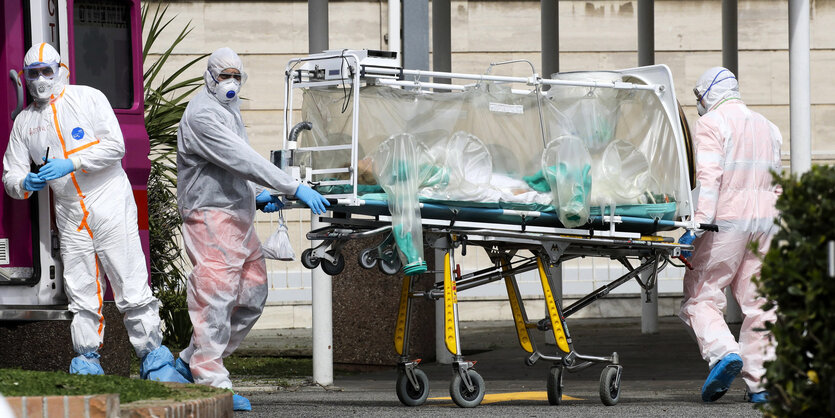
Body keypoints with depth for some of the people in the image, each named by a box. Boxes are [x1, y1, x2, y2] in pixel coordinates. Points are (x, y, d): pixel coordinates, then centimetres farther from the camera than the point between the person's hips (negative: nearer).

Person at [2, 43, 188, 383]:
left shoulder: (89, 99, 1)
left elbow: (114, 146, -8)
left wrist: (70, 164, -18)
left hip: (111, 205, -4)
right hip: (71, 218, 4)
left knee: (132, 288, -8)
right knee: (82, 296, 3)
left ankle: (155, 362, -5)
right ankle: (87, 365, 10)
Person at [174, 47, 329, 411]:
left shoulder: (229, 112, 20)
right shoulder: (202, 115, -13)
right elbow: (241, 160, -22)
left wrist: (257, 195, 10)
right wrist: (294, 188, -25)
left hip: (237, 215, 10)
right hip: (211, 217, -10)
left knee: (252, 295, 10)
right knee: (215, 297, -10)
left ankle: (193, 361, 18)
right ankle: (212, 382, -8)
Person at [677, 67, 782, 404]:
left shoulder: (712, 123, -2)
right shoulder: (767, 127, 21)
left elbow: (709, 176, -15)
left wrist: (697, 224, -20)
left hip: (727, 220, -6)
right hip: (766, 221, 6)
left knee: (700, 296, -3)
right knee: (758, 300, 6)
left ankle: (723, 352, -25)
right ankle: (759, 382, 4)